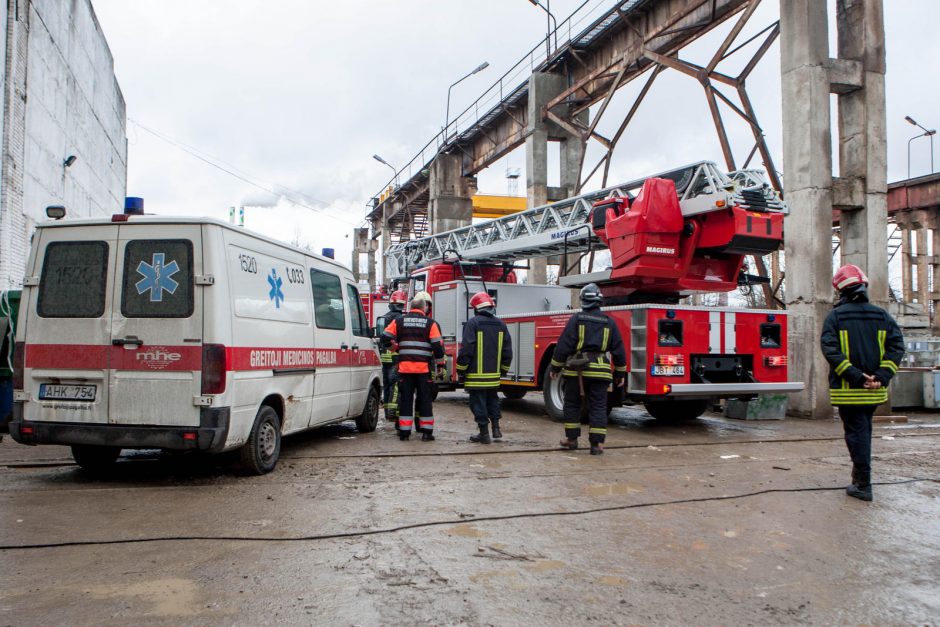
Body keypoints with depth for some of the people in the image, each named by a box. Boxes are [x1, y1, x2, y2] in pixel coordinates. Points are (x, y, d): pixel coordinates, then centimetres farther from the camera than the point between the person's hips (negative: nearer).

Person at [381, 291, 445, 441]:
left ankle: (404, 432, 9)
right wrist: (440, 364, 6)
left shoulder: (399, 321, 6)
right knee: (424, 399, 6)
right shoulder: (430, 323, -1)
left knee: (405, 399, 7)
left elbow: (386, 337, 5)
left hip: (404, 367, 2)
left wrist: (396, 347, 22)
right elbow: (438, 346, -5)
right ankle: (426, 432, 8)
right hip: (424, 367, -2)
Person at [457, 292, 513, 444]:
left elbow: (466, 349, -14)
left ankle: (484, 434, 6)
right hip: (494, 374, 5)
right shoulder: (501, 324, 6)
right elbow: (507, 350, 9)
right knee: (492, 400, 22)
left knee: (479, 403, 2)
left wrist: (461, 369, -4)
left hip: (476, 374, -5)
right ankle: (496, 428, 19)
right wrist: (503, 369, 19)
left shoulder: (473, 323, -11)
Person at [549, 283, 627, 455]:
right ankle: (597, 443, 0)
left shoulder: (576, 319, -2)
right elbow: (619, 349, 9)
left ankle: (571, 438, 17)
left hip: (576, 370, -2)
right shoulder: (609, 322, 7)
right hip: (599, 371, 2)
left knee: (572, 404, 12)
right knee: (598, 407, 4)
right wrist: (620, 373, 16)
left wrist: (556, 367, 2)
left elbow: (563, 344, -5)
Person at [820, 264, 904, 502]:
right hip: (875, 391, 4)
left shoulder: (835, 316, -6)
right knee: (864, 430, 21)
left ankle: (863, 485, -1)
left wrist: (855, 376, -17)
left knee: (856, 433, 1)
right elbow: (897, 346, -3)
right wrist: (882, 376, -9)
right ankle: (860, 472, 34)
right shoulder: (881, 315, 5)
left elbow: (830, 349, -18)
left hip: (847, 390, -4)